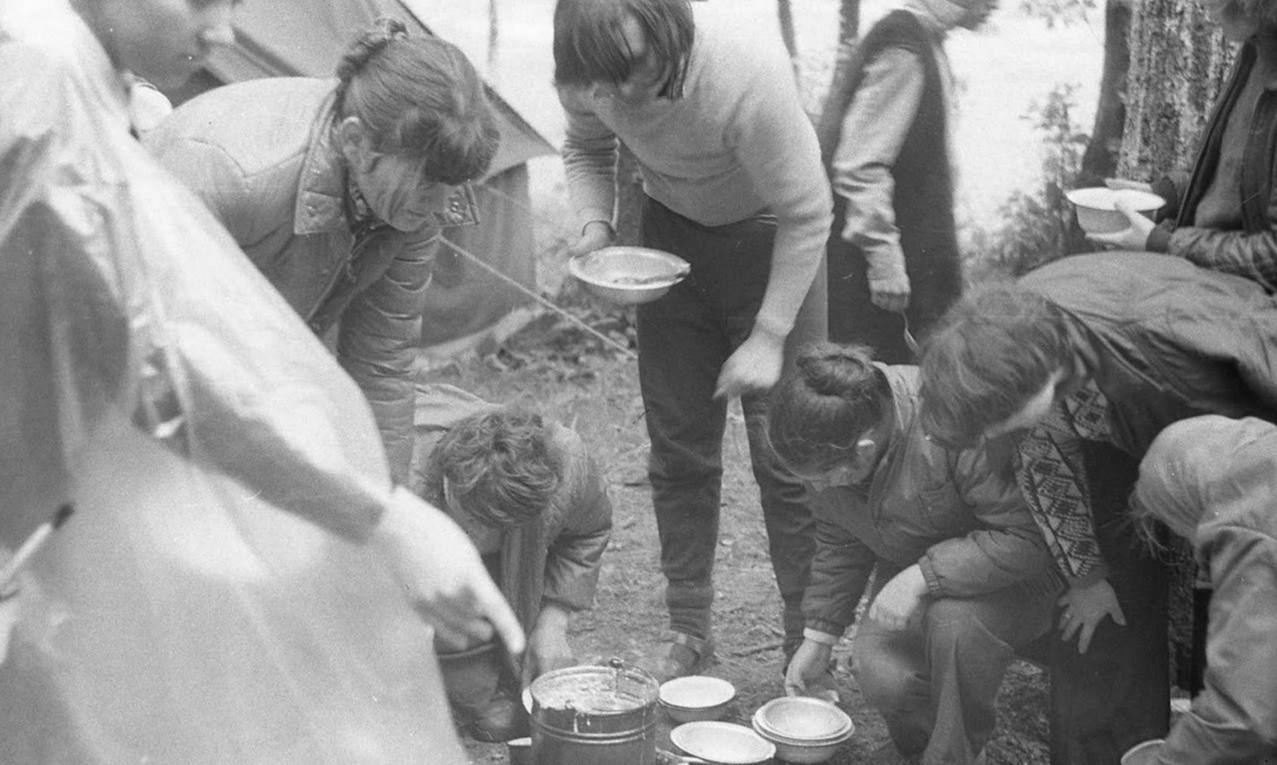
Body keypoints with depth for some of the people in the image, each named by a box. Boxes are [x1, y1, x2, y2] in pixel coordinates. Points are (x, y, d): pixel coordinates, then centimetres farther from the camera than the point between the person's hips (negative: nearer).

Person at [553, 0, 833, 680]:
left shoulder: (749, 81, -36)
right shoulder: (588, 78, -21)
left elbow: (807, 215, -25)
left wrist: (769, 336, -25)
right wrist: (594, 226, -15)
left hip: (769, 237, -4)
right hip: (671, 232, 5)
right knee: (677, 445, 6)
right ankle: (687, 630, 19)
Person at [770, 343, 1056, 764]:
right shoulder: (831, 440, -10)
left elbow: (1027, 538, -33)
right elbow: (839, 542, 7)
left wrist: (923, 576, -35)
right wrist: (819, 635, 8)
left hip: (1010, 574, -5)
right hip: (911, 575, 5)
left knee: (954, 619, -36)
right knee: (881, 675, -22)